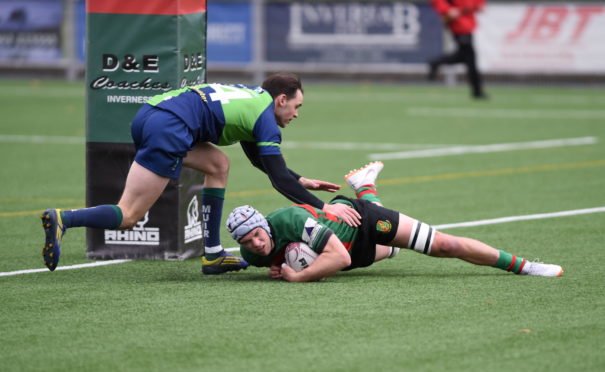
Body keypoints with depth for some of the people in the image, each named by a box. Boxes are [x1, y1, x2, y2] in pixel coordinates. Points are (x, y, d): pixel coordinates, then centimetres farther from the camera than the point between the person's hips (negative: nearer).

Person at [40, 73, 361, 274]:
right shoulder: (265, 118, 5)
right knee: (128, 217, -7)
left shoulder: (251, 97, 30)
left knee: (218, 164, 23)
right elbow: (278, 179, -1)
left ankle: (213, 254, 19)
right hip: (168, 130, -10)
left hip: (148, 114, 10)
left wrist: (303, 182, 39)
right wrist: (323, 208, 2)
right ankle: (63, 220, -25)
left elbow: (261, 160, 41)